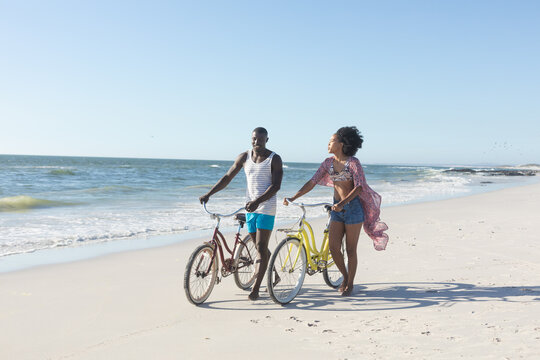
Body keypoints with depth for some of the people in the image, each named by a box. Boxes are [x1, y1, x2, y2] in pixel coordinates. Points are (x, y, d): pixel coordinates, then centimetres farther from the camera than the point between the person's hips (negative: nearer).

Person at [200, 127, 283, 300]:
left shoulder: (274, 159, -6)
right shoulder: (244, 157, 6)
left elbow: (276, 185, -14)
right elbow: (227, 177, 8)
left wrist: (258, 201, -27)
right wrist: (209, 194, -2)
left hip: (266, 207, -5)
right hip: (250, 206, 5)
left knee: (261, 247, -9)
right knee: (258, 245, 13)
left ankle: (256, 288, -5)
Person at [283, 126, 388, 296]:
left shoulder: (353, 163, -11)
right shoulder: (328, 163, 4)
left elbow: (358, 188, -19)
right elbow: (312, 183, 2)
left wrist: (342, 203, -32)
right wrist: (293, 198, -8)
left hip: (353, 208, -5)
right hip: (337, 209, 5)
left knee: (350, 249, 3)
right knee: (333, 247, 1)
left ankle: (350, 283, 20)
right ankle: (345, 276, 26)